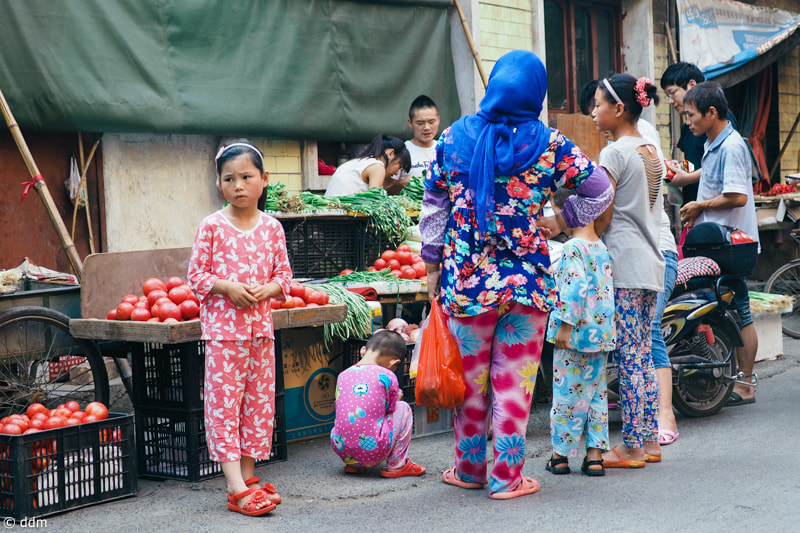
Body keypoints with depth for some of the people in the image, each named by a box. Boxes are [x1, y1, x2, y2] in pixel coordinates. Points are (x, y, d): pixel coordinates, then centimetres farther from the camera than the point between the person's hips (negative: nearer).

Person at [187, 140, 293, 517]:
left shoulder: (271, 227, 6)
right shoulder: (212, 226, -4)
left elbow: (283, 273, 10)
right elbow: (196, 274, -2)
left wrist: (268, 289, -10)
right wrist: (227, 287, -17)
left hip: (260, 326, 4)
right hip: (222, 326, -4)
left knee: (259, 401, 8)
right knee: (223, 402, -5)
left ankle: (248, 475, 20)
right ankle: (237, 488, -6)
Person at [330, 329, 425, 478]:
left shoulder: (343, 376, 12)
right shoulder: (387, 376, -2)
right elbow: (391, 410, 8)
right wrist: (396, 398, 31)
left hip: (341, 449, 5)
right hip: (372, 450, -5)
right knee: (403, 408, 16)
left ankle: (352, 464, 21)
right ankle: (396, 465, 13)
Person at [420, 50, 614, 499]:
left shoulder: (455, 137, 2)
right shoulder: (549, 143, -3)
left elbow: (434, 207, 6)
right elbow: (601, 191, -1)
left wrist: (432, 266, 14)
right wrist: (560, 221, 11)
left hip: (465, 277, 1)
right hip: (528, 278, -1)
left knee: (469, 377, 14)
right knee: (515, 379, 6)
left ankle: (469, 469, 27)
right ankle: (507, 476, 11)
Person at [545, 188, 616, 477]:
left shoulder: (573, 248, -14)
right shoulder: (603, 248, 9)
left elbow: (575, 288, -23)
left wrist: (565, 325, -19)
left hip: (576, 332, -7)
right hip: (601, 334, 7)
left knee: (567, 392, 1)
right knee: (596, 391, 11)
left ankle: (561, 454, 9)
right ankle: (595, 454, 12)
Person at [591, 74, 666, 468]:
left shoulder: (615, 153, -11)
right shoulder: (652, 152, 14)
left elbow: (602, 218, -13)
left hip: (624, 264, -9)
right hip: (651, 262, 9)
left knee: (628, 357, -6)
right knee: (643, 354, 11)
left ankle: (632, 448, -3)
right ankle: (649, 441, 15)